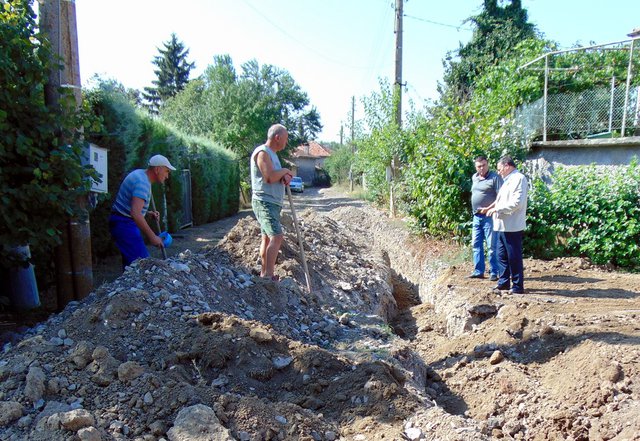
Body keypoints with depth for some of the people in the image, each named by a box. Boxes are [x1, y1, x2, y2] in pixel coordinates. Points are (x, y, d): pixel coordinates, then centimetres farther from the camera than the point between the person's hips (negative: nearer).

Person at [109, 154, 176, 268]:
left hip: (122, 222, 11)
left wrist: (148, 212, 12)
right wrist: (152, 237, -26)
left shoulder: (140, 173, 10)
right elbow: (135, 214, -31)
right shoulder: (143, 183, -22)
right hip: (124, 224, -11)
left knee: (130, 261, 14)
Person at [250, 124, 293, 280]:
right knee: (277, 237, -17)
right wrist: (285, 171, -7)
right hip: (265, 202, -10)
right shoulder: (262, 152, -13)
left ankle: (264, 273, 18)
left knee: (267, 238, 11)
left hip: (273, 203, 10)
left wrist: (285, 177, -6)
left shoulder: (272, 154, 18)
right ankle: (269, 275, -16)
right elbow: (270, 177, -24)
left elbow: (277, 176, 17)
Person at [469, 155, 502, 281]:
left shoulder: (495, 177, -8)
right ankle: (478, 271, 15)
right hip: (476, 216, 7)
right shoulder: (474, 177, 13)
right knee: (476, 244, 8)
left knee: (491, 246, -2)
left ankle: (494, 272, 5)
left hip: (489, 216, -7)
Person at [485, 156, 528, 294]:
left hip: (512, 226, -9)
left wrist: (497, 208, -17)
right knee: (501, 255, 15)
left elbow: (517, 202, -21)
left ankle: (518, 286, 8)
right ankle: (504, 282, 25)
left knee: (514, 257, -1)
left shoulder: (519, 179, -12)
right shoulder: (508, 180, 18)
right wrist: (492, 207, 8)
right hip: (502, 225, 9)